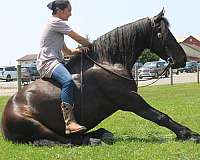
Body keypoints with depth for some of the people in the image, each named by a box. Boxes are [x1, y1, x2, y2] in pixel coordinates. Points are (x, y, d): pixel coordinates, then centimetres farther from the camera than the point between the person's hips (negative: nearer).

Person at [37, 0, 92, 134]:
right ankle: (69, 122, -43)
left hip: (56, 61, 11)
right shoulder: (56, 22, -3)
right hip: (48, 62, -11)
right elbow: (78, 38, -3)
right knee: (68, 81, -35)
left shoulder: (58, 25, 26)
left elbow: (67, 51, 23)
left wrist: (80, 50, 4)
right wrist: (91, 45, 12)